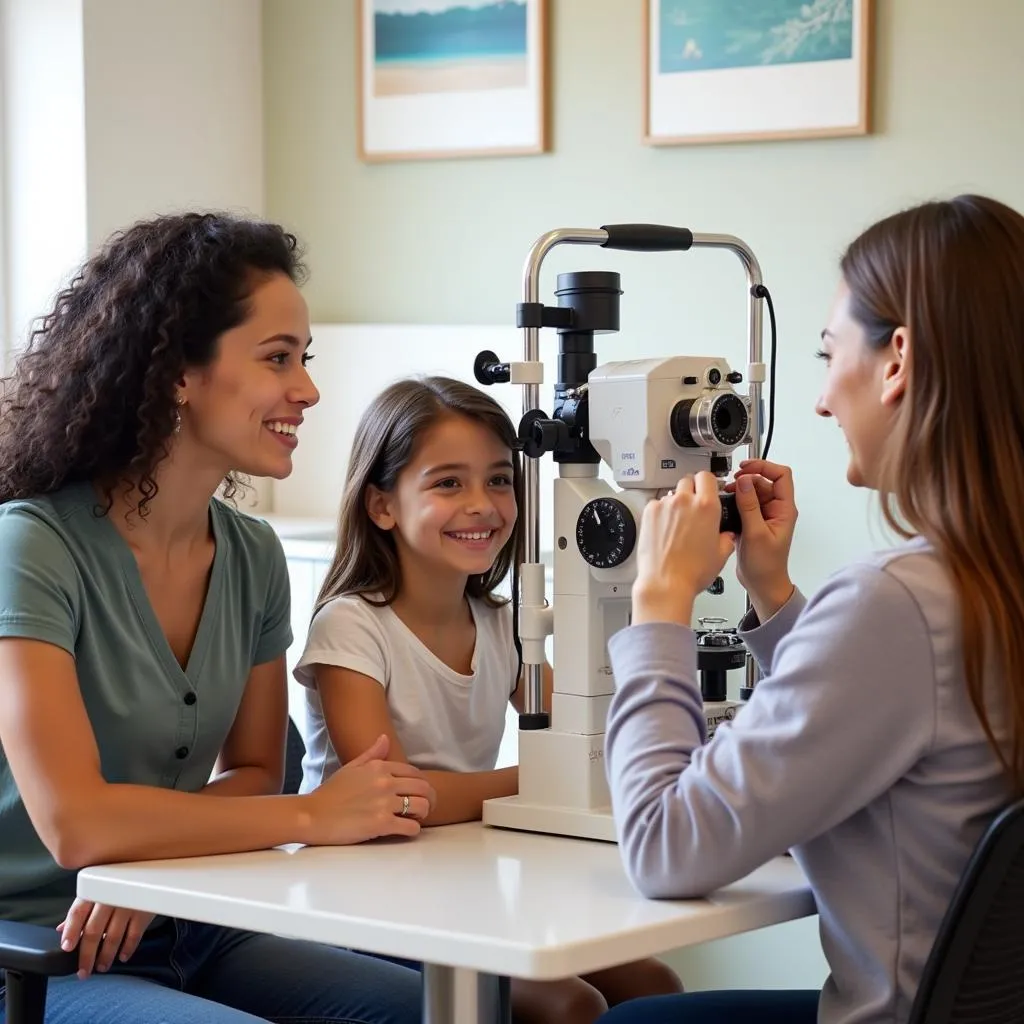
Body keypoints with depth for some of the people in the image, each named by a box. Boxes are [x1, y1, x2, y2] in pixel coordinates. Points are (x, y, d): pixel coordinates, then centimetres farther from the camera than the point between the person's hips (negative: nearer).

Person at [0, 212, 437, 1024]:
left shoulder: (253, 557, 4)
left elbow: (252, 773, 10)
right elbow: (74, 822, -24)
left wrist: (152, 852, -12)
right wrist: (315, 817, -17)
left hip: (185, 934, 7)